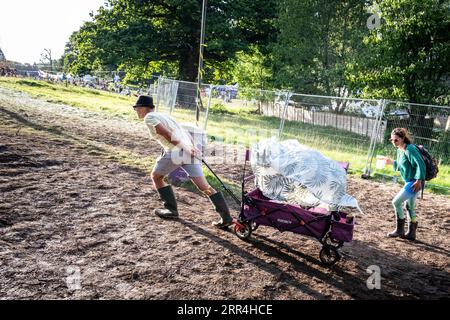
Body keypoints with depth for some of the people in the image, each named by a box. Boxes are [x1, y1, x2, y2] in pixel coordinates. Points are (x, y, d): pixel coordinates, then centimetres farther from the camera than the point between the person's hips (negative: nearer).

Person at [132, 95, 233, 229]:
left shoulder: (149, 118, 5)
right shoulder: (163, 115, 29)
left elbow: (167, 134, -11)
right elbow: (186, 134, 22)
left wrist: (184, 147, -16)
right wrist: (191, 148, 13)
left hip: (175, 151, -7)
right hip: (189, 151, 7)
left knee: (156, 176, 21)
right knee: (204, 186, 2)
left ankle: (171, 209, 19)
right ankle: (226, 217, -4)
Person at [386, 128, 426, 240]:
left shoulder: (410, 149, -20)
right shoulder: (399, 150, 8)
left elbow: (420, 164, -24)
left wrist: (418, 180, -26)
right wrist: (392, 162, 7)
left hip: (415, 182, -10)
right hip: (409, 181, 10)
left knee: (396, 202, -10)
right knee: (409, 207, 17)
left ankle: (399, 230, 3)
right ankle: (411, 233, 27)